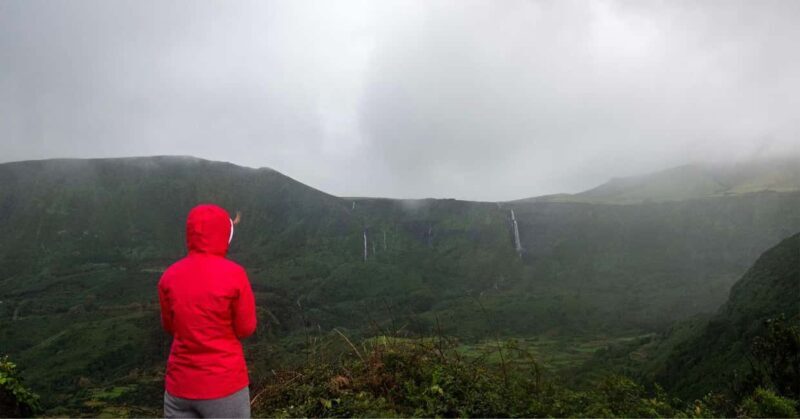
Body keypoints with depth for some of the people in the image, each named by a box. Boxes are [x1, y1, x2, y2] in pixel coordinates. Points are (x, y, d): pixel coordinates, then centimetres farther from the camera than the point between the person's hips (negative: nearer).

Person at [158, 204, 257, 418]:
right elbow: (246, 328, -6)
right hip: (224, 385, -4)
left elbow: (169, 326, 10)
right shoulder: (233, 274, -16)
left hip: (179, 385, 4)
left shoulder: (169, 276, -3)